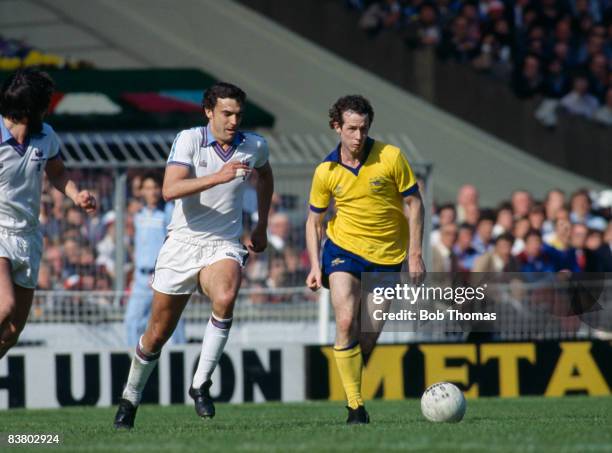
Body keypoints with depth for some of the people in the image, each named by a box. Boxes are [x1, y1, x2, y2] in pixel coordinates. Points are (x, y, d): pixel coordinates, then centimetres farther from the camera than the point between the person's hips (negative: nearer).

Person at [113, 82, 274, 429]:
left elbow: (266, 177, 27)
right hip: (182, 244, -1)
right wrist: (218, 177, -34)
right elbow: (170, 190, -25)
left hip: (224, 246, 1)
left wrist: (261, 228, 24)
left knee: (225, 299, -33)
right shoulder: (189, 140, -10)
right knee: (158, 333, 6)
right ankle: (130, 399, 30)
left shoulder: (255, 146, 2)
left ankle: (201, 385, -21)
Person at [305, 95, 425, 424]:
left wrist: (415, 255, -8)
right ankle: (355, 407, -15)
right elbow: (314, 220, 6)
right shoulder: (326, 171, -6)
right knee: (346, 323, -19)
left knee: (368, 336, 3)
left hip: (388, 255, 0)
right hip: (344, 249, 0)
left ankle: (353, 382, 30)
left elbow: (414, 203, -3)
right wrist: (315, 266, -4)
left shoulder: (390, 157, -11)